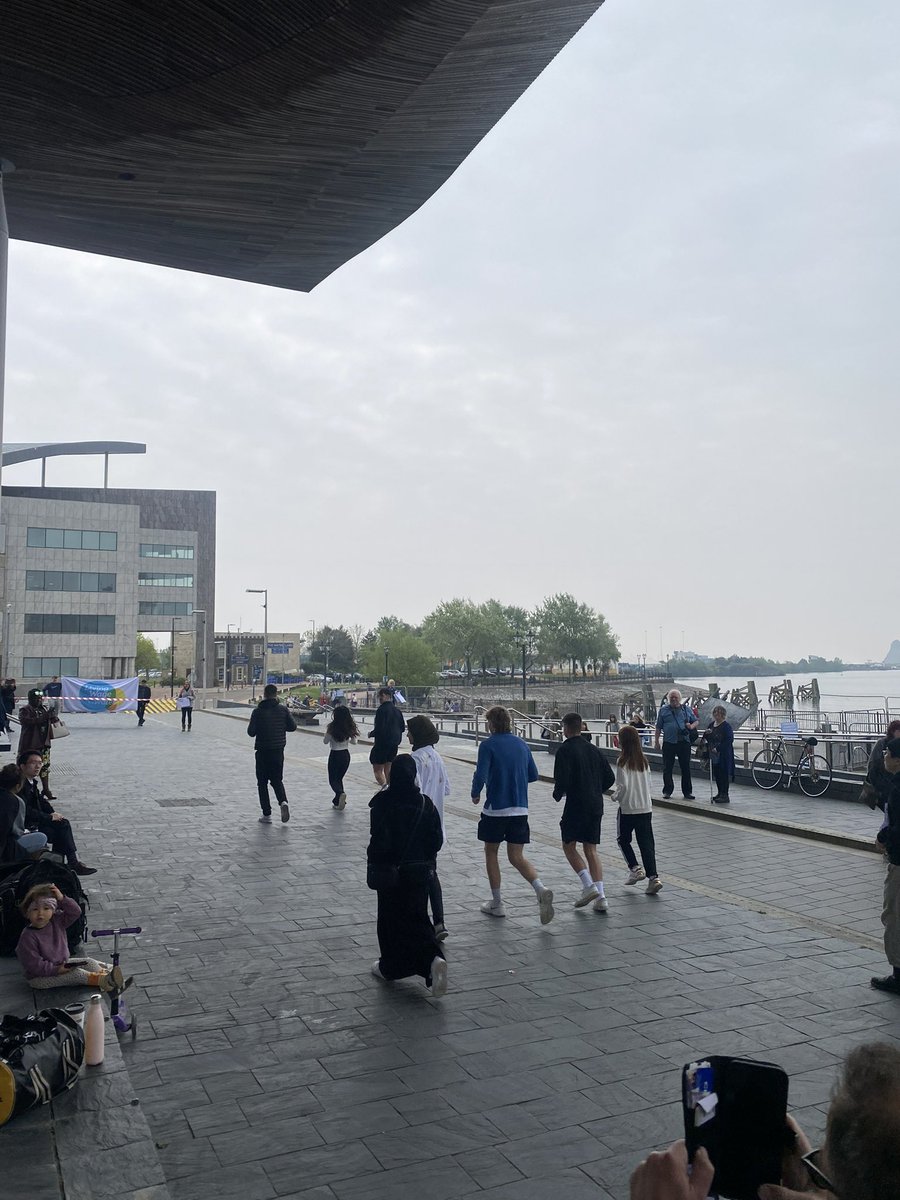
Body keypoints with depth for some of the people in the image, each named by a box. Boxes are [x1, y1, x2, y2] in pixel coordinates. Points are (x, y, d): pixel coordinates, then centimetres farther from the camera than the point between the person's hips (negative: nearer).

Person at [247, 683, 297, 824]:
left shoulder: (257, 711, -10)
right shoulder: (283, 709, -4)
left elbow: (251, 732, -10)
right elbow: (293, 727, -1)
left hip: (262, 752, -2)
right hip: (278, 751, 2)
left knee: (262, 782, 9)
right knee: (277, 780, 16)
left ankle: (267, 814, 6)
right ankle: (283, 802, -11)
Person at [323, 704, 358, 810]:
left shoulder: (332, 727, -16)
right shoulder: (350, 727, -4)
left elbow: (325, 741, -7)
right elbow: (353, 741, 7)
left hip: (335, 755, -4)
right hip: (346, 755, 4)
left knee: (333, 780, 5)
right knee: (339, 778, 19)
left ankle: (341, 793, -25)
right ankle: (337, 802, 17)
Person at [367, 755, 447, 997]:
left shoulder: (382, 804, -15)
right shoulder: (425, 804, -6)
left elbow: (378, 840, -16)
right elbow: (437, 839, -2)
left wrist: (374, 868, -4)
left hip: (390, 871, -3)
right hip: (419, 872, 3)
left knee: (390, 919, 14)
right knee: (417, 918, 13)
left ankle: (390, 966, 26)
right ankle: (434, 958, -8)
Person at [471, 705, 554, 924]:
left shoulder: (488, 745, -9)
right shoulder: (521, 744, 8)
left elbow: (481, 776, -17)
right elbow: (533, 775, 13)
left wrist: (475, 794, 1)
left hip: (495, 809, -4)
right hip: (520, 809, 5)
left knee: (491, 853, 14)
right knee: (517, 857, 8)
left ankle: (497, 903, 19)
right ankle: (541, 889, -16)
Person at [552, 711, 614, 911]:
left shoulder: (565, 750, -11)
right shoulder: (593, 749, 10)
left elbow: (562, 780, -19)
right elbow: (610, 778, 11)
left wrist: (558, 795, 1)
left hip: (576, 805, -6)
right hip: (596, 806, 6)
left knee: (569, 846, 9)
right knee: (591, 850, 10)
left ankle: (589, 886, -6)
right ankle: (600, 897, 3)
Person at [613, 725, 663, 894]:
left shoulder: (622, 761, -14)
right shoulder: (644, 761, 4)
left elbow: (623, 786, -19)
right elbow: (648, 783, 9)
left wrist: (615, 796, -1)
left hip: (627, 809, -5)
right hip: (646, 808, 5)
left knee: (623, 839, 17)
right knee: (647, 843, 5)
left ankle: (635, 868, 7)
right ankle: (653, 877, -5)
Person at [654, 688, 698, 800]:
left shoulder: (686, 709, 11)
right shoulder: (663, 710, 5)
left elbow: (696, 721, 18)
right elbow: (658, 727, 6)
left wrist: (691, 726, -5)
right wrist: (656, 741, 2)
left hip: (684, 742, 1)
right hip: (669, 743, -1)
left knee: (686, 768, 5)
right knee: (667, 769, 3)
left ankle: (687, 792, 13)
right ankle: (667, 791, 13)